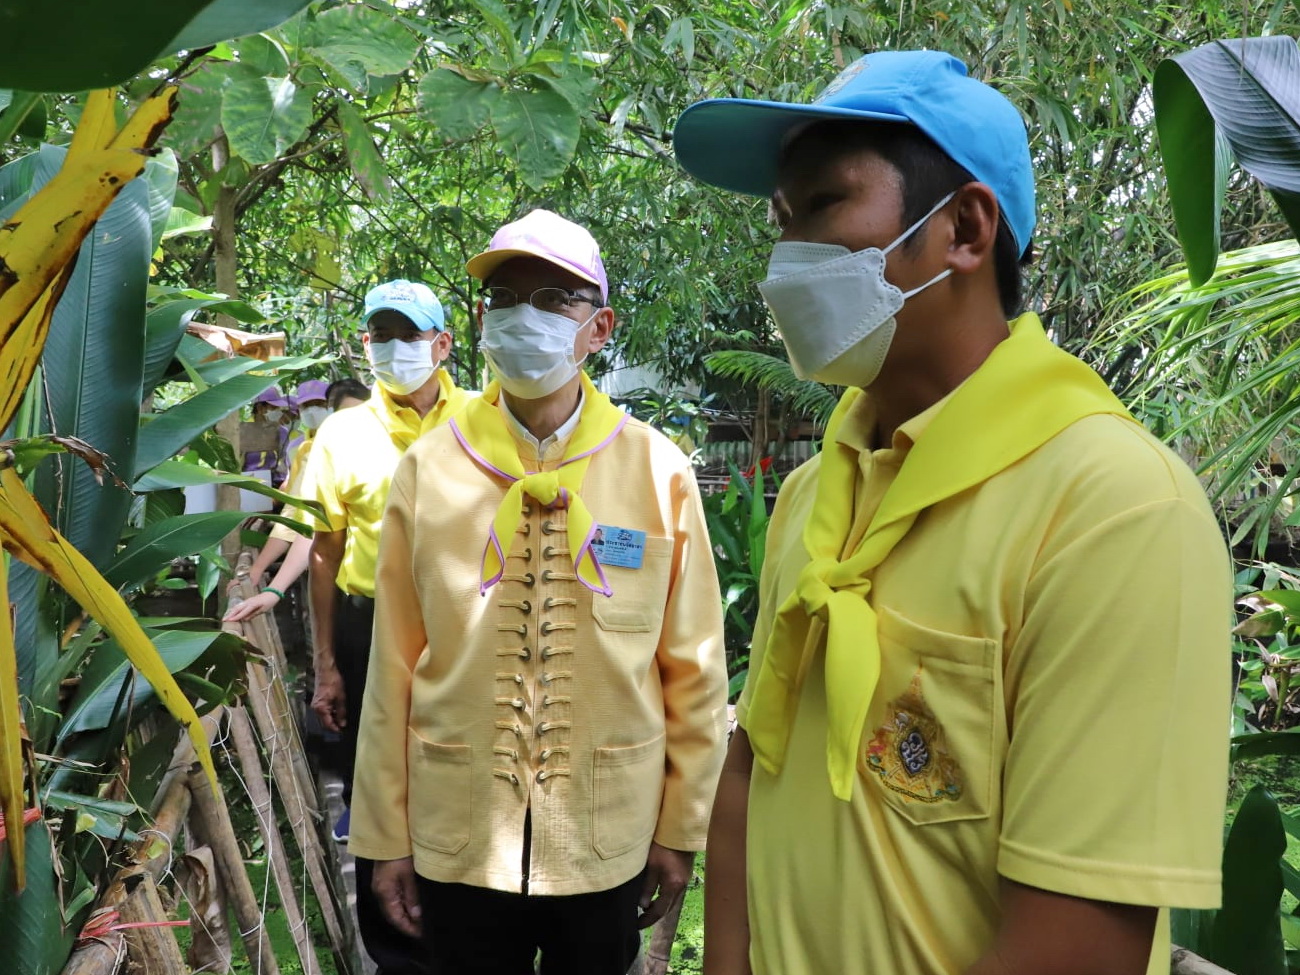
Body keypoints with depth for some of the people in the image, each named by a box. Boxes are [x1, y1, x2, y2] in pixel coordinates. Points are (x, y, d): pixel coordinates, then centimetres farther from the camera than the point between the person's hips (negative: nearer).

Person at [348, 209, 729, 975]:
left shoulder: (659, 472, -8)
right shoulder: (427, 469, -5)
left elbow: (693, 669, -2)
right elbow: (395, 669, -2)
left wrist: (681, 828, 2)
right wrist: (387, 834, 2)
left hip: (609, 839, 0)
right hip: (457, 839, 1)